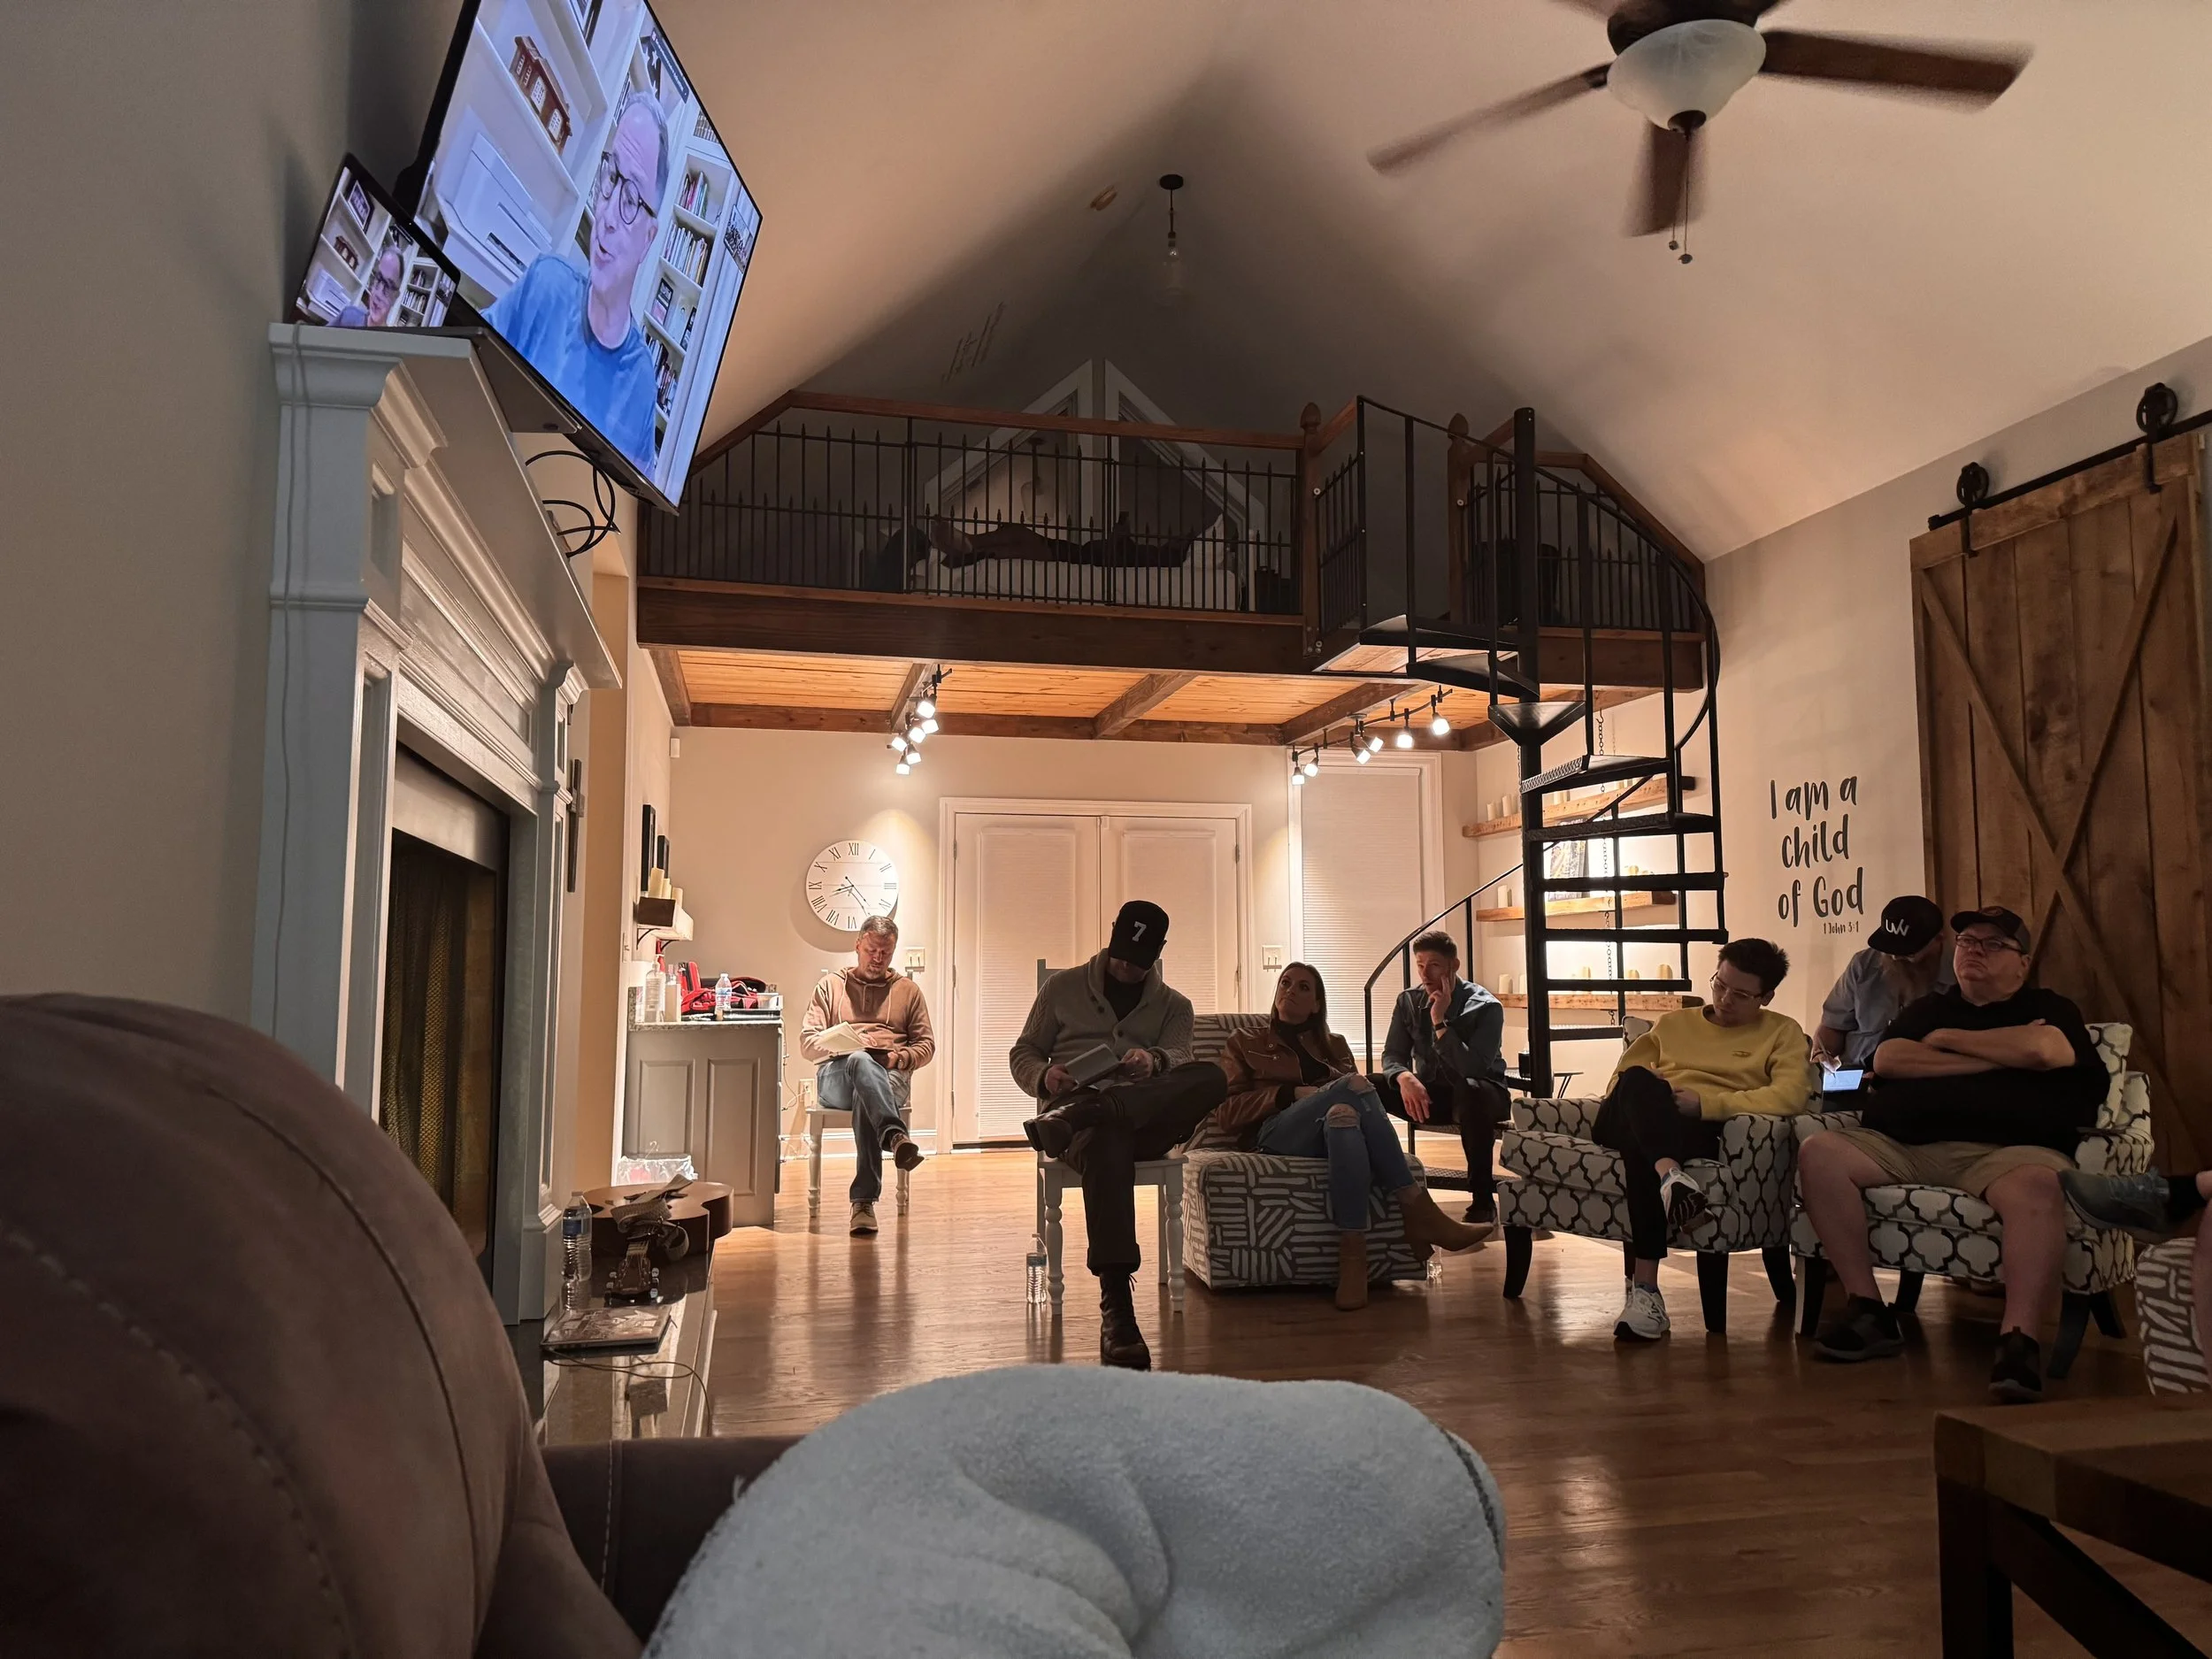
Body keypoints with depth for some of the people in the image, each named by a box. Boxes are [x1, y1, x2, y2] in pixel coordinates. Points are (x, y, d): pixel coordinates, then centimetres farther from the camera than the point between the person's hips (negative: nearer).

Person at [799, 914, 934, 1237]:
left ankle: (864, 1200, -45)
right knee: (861, 1063, -40)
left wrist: (899, 1057, -5)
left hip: (890, 1077, 1)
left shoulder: (908, 990, 23)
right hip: (836, 1073, -1)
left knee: (866, 1099, -39)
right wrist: (843, 1051, -11)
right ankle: (896, 1136, -63)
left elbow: (926, 1044, 18)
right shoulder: (831, 985, 20)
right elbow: (807, 1041, 11)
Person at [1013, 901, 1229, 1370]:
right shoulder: (1064, 987, 20)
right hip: (1078, 1106, -2)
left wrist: (1155, 1061, -25)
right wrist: (1044, 1077, -6)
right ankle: (1115, 1309, -49)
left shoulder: (1174, 1006, 22)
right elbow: (1023, 1052, 20)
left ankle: (1074, 1116, -44)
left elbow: (1179, 1059, 2)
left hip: (1147, 1120, 2)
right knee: (1107, 1139, -42)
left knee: (1211, 1076, -30)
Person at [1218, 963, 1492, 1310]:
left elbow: (1357, 1100, 18)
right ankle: (1419, 1211, -35)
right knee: (1353, 1087, -32)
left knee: (1344, 1114, -38)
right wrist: (1294, 1093, -4)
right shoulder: (1246, 1044, 23)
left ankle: (1353, 1254, -48)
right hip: (1275, 1138, -2)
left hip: (1332, 1131, 3)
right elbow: (1225, 1112, 7)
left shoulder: (1334, 1046, 31)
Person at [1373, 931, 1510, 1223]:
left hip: (1480, 1095, -4)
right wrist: (1404, 1077, -26)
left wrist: (1441, 1023, -31)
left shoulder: (1486, 1007, -16)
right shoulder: (1408, 1001, -2)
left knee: (1469, 1090, -42)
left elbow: (1473, 1069, -27)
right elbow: (1392, 1056, -3)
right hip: (1430, 1095, 5)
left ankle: (1483, 1198, -30)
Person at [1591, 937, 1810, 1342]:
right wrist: (1645, 1098, -2)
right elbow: (1623, 1076, 24)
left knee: (1640, 1145, -39)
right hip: (1637, 1121, 3)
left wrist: (1705, 1103, -11)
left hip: (1703, 1130, -3)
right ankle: (1668, 1173, -58)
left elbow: (1790, 1096, -2)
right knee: (1639, 1081, -35)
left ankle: (1644, 1286, -43)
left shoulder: (1782, 1032, 17)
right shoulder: (1672, 1023, 29)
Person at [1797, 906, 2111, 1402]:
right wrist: (1997, 1056, 5)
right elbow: (1886, 1060, 9)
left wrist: (1948, 1039, 8)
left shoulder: (2049, 1008, 21)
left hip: (2004, 1151, -4)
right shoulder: (1930, 1008, 30)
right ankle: (1867, 1309, -21)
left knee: (2037, 1186, -39)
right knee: (1819, 1153, -23)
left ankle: (2019, 1339, -43)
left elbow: (2043, 1050, -6)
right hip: (1902, 1149, 4)